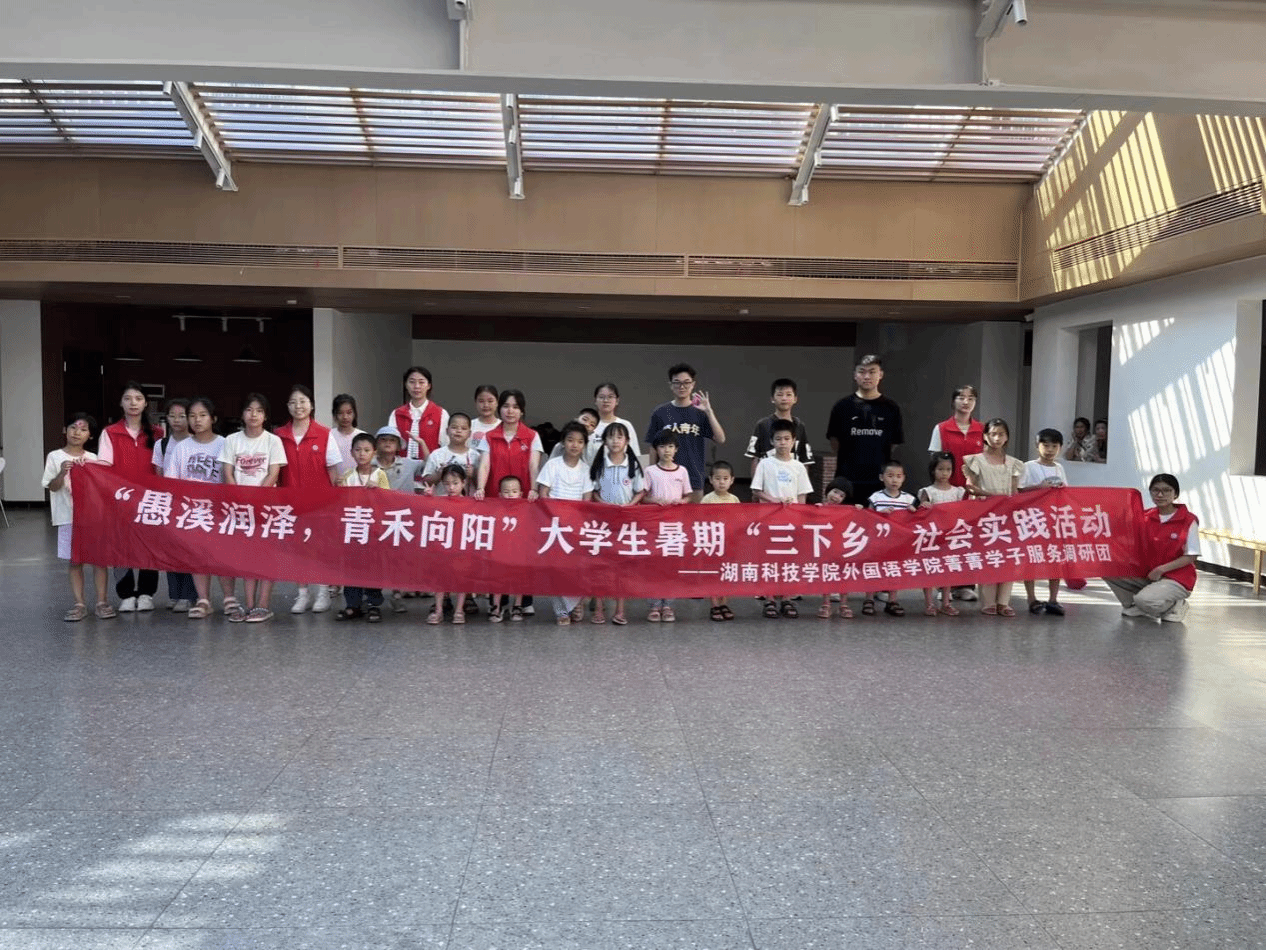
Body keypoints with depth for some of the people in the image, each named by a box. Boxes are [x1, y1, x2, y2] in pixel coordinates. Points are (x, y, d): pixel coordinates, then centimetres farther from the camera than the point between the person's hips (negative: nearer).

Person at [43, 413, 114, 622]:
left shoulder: (93, 459, 8)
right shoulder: (55, 457, 2)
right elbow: (53, 487, -5)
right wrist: (63, 472, -22)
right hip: (69, 517, -1)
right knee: (74, 561, 4)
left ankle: (102, 601, 8)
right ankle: (79, 603, 10)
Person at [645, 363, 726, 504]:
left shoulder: (699, 412, 4)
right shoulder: (660, 413, 3)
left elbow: (721, 440, -6)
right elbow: (653, 448, 7)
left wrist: (708, 411, -14)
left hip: (694, 481, 1)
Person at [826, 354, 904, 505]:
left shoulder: (891, 408, 7)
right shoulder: (842, 406, 5)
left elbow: (895, 444, 8)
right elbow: (834, 441, 8)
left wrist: (887, 471, 2)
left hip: (879, 481, 0)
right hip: (847, 480, 0)